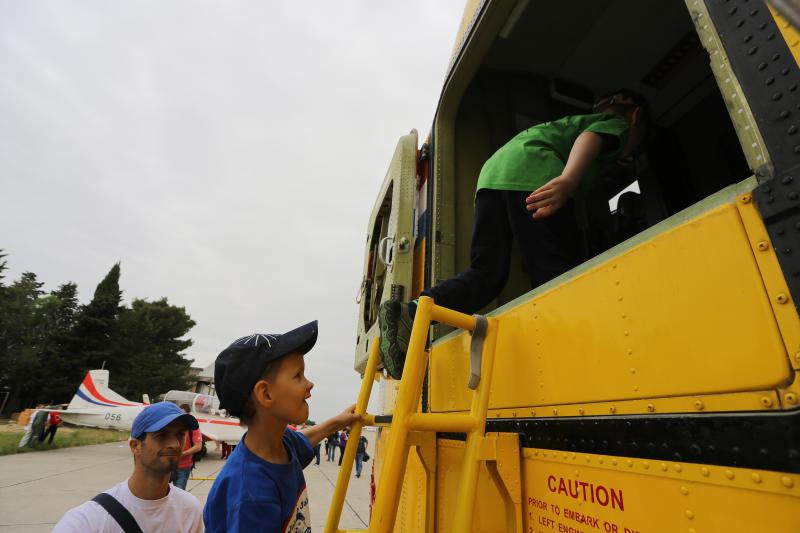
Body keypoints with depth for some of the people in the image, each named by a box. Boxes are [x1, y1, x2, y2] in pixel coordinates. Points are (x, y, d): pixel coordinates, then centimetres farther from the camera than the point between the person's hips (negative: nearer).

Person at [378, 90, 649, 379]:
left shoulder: (575, 120, 44)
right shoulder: (617, 124, 21)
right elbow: (590, 138, -4)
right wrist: (568, 180, -22)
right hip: (534, 173, -7)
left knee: (486, 273, -3)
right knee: (556, 274, -10)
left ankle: (410, 314, -22)